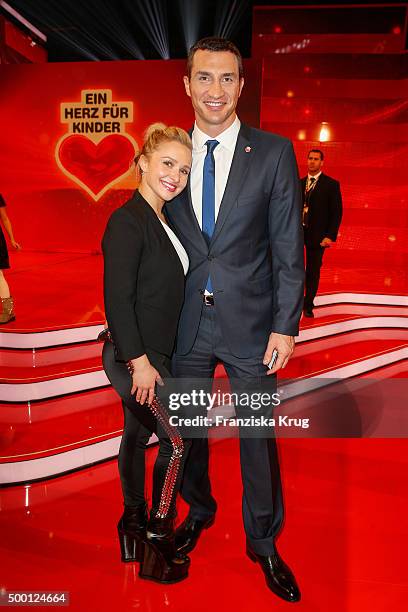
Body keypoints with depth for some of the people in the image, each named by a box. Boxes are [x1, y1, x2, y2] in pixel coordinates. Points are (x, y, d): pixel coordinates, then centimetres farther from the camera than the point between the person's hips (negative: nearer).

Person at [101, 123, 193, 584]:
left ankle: (133, 526, 36)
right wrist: (139, 361, -21)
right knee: (176, 441, 0)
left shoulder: (161, 221, 9)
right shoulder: (127, 221, -18)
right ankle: (156, 547, 15)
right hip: (135, 356, -9)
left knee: (138, 434, 18)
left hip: (150, 353, 9)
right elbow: (117, 299, -22)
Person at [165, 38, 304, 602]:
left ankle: (263, 541, 33)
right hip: (187, 323, 3)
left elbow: (289, 248, -5)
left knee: (258, 436, 10)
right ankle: (198, 511, 46)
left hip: (250, 322, -2)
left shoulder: (274, 153, -5)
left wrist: (286, 326, -10)